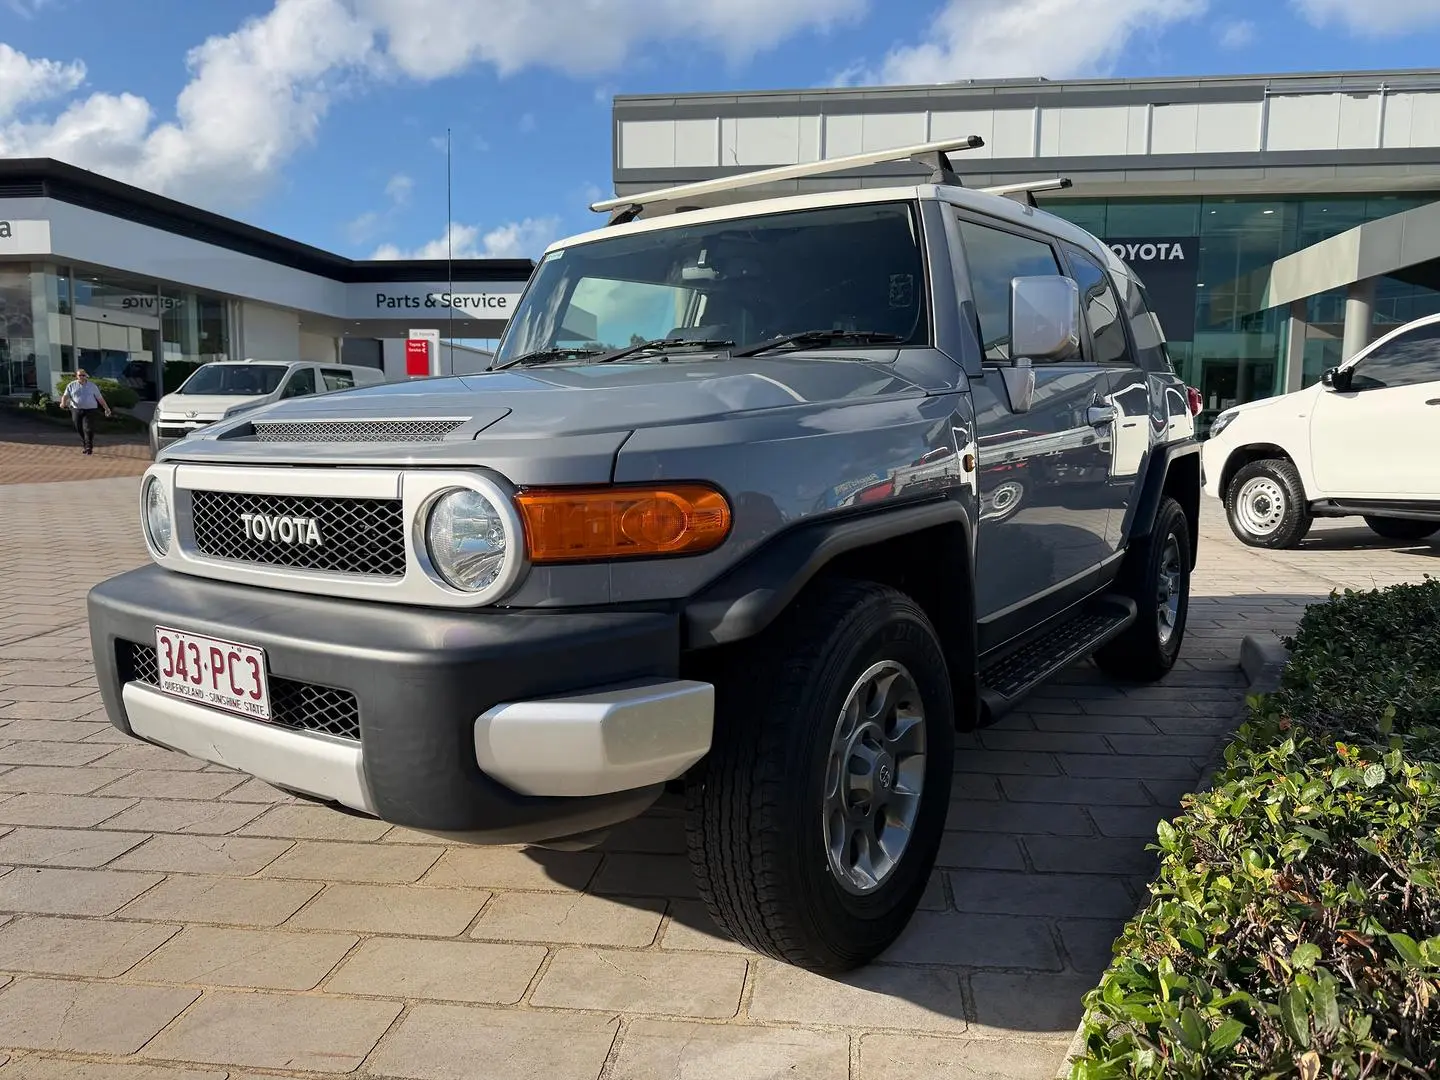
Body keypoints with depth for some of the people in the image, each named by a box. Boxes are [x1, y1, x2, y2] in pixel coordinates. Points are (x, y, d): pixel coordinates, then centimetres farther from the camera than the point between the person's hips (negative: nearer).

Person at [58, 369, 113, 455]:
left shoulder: (92, 386, 7)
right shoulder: (71, 386, 8)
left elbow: (100, 398, 9)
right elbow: (65, 395, 1)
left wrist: (106, 408, 8)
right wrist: (63, 403, -20)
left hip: (90, 410, -2)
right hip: (76, 410, 2)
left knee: (88, 429, -12)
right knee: (79, 430, 6)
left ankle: (89, 447, -8)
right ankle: (84, 446, 23)